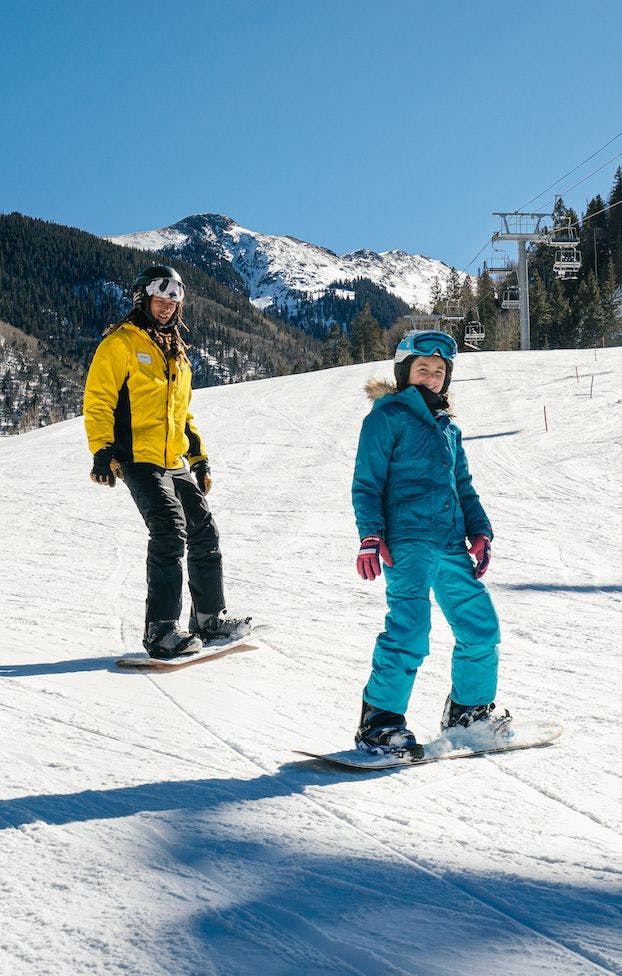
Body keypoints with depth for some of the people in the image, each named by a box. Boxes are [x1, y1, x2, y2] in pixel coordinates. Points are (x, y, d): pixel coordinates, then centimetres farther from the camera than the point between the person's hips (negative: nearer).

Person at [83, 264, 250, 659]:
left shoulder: (177, 353, 22)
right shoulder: (121, 343, -2)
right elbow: (98, 400, -8)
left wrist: (199, 457, 23)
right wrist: (102, 450, -18)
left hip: (176, 463, 8)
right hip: (139, 459, -8)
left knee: (205, 534, 9)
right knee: (171, 533, -20)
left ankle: (210, 617, 22)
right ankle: (162, 630, -17)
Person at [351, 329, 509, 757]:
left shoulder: (448, 428, 23)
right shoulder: (387, 417, 1)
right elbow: (367, 482, -4)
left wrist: (479, 532, 14)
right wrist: (371, 537, -14)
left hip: (451, 545, 7)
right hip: (407, 542, -7)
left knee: (482, 625, 9)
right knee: (409, 630, -18)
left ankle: (470, 708, 27)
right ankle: (379, 722, -9)